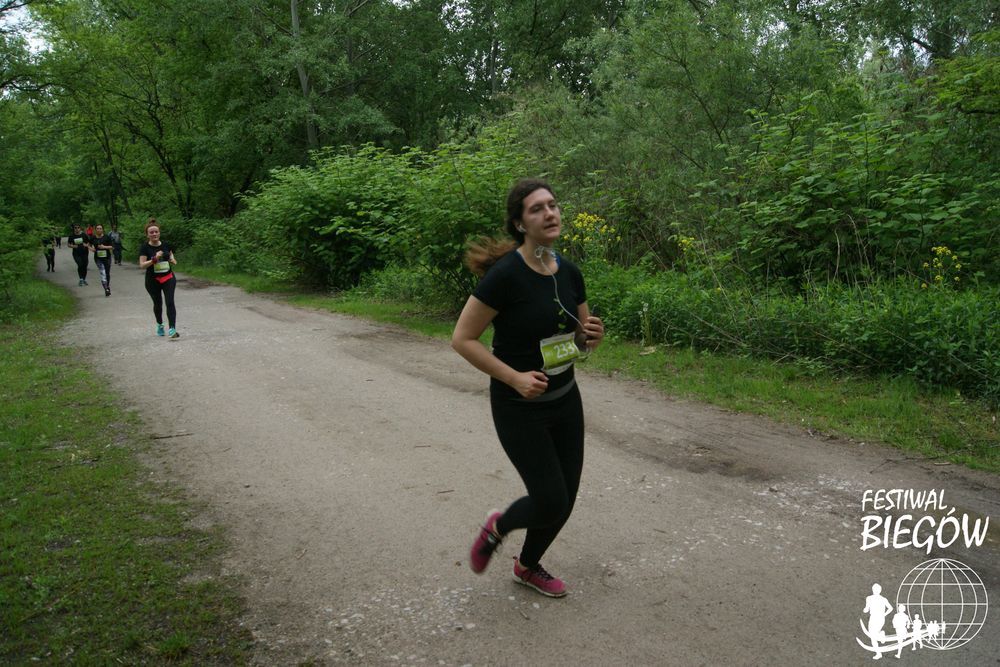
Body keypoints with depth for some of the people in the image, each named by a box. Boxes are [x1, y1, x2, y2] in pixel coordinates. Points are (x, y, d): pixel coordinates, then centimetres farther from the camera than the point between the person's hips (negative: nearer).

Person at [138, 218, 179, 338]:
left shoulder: (165, 245, 1)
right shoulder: (145, 248, -8)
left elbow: (171, 257, 19)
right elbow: (142, 265, -13)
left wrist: (173, 260, -4)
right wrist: (154, 259, -27)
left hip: (168, 278, 1)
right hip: (153, 280, -1)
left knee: (170, 302, -12)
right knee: (158, 303, 15)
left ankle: (172, 329, -16)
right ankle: (159, 325, 40)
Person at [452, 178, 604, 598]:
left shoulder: (570, 273, 0)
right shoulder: (505, 274, -20)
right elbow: (462, 339, -17)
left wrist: (592, 336, -11)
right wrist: (514, 377, -22)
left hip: (565, 400, 7)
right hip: (520, 409, -6)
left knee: (565, 500, 13)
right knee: (551, 503, -4)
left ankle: (528, 567, 40)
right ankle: (497, 527, 29)